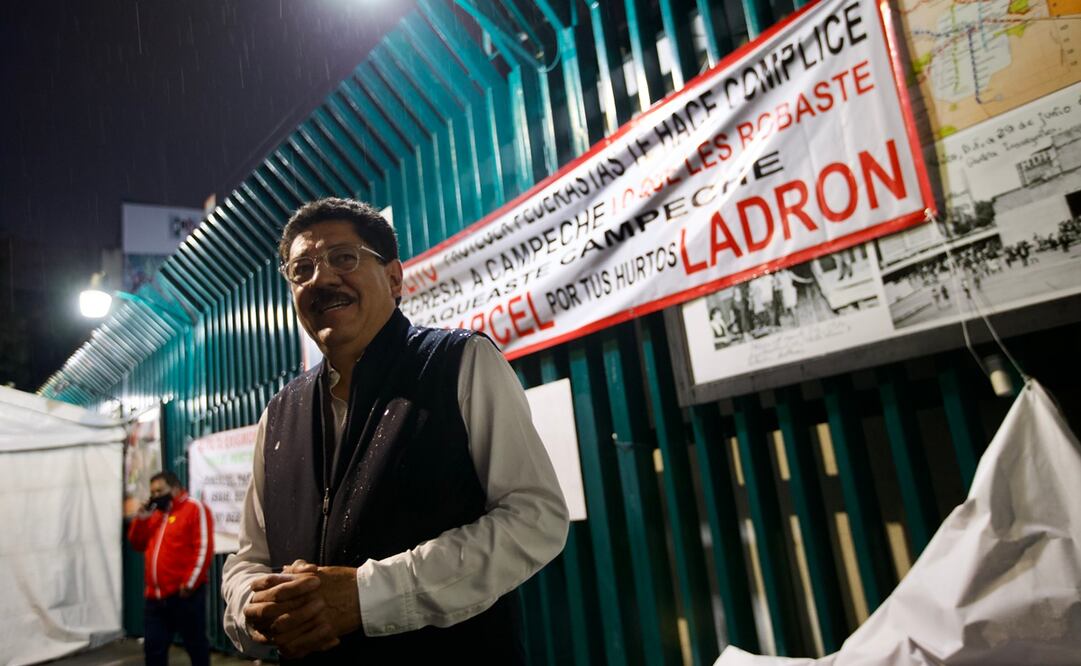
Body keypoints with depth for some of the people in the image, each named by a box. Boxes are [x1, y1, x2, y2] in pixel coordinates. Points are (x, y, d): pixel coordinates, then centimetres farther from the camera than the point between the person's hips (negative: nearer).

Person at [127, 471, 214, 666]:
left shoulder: (194, 508, -5)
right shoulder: (155, 513, 18)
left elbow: (204, 548, -12)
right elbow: (138, 544, 19)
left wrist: (190, 583, -17)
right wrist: (142, 517, 4)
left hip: (184, 593, -7)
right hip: (156, 595, 7)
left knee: (195, 644, 5)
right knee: (153, 647, 12)